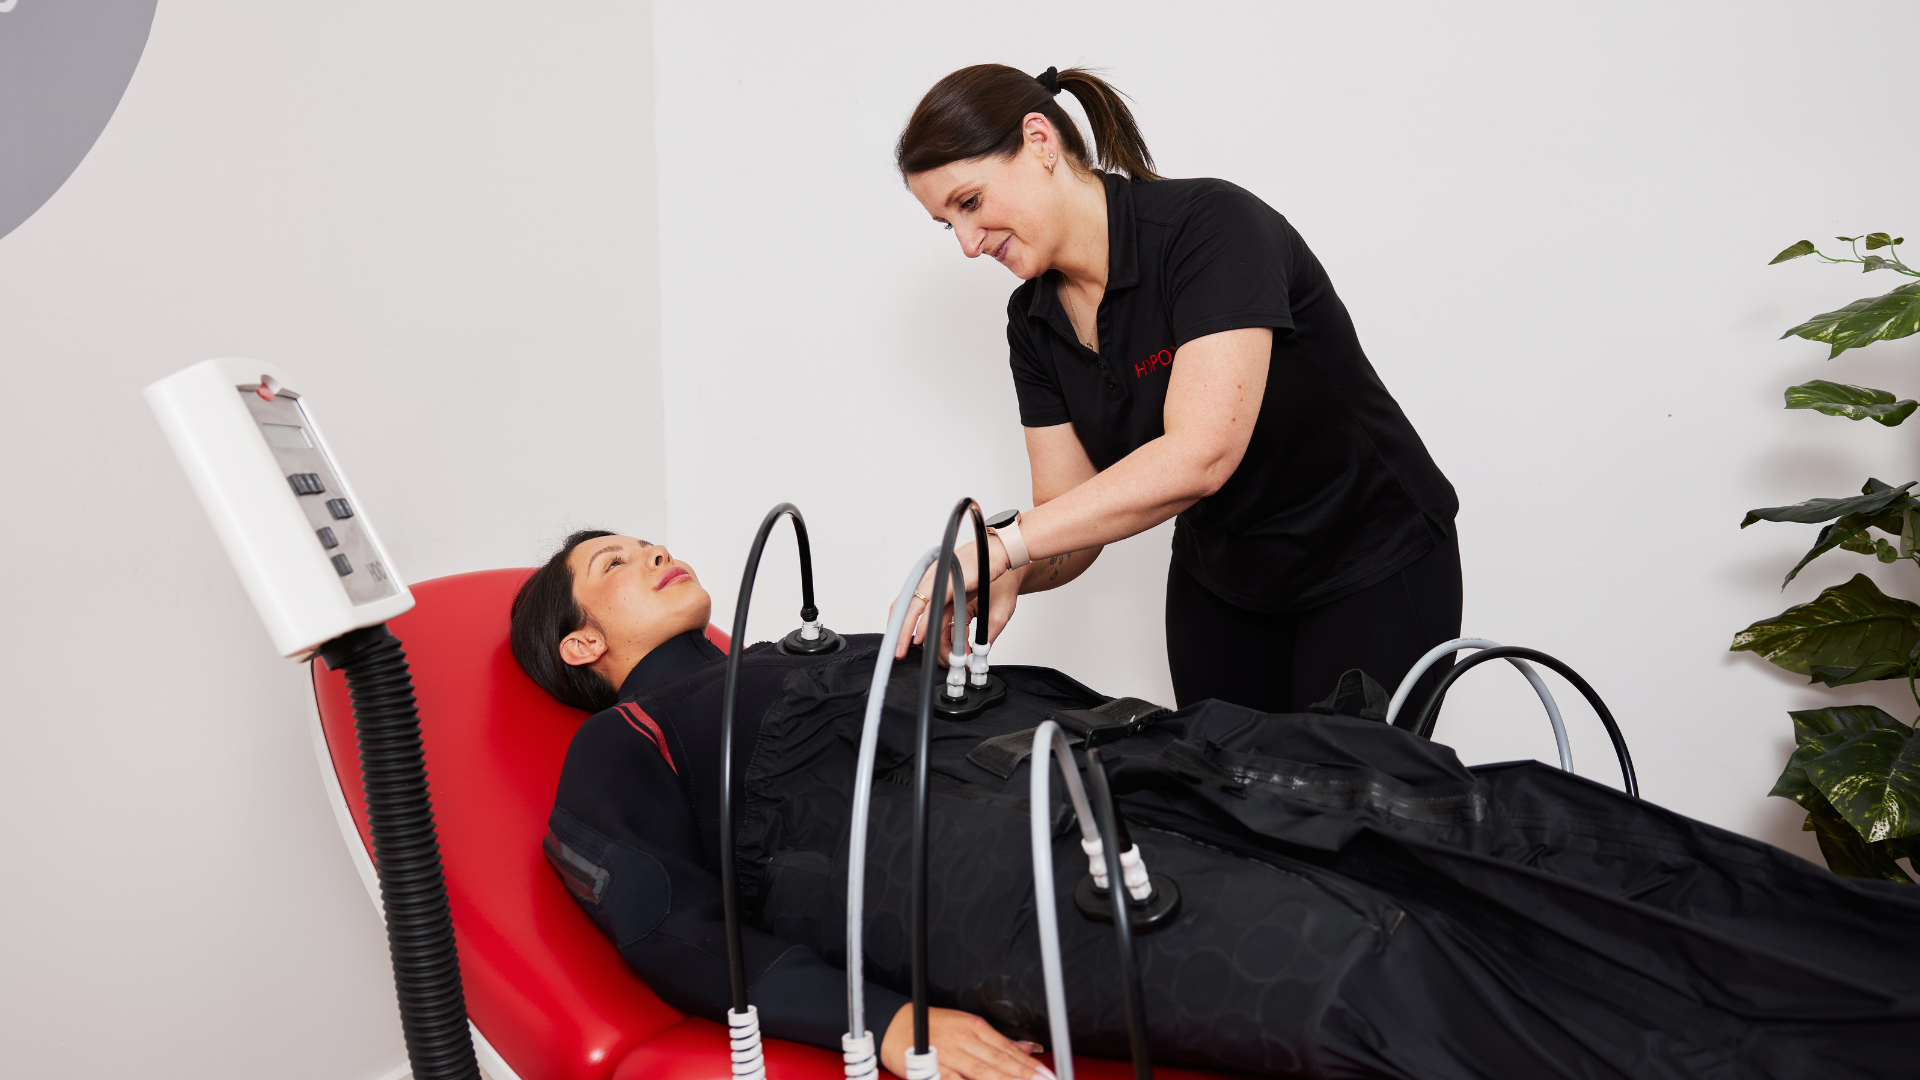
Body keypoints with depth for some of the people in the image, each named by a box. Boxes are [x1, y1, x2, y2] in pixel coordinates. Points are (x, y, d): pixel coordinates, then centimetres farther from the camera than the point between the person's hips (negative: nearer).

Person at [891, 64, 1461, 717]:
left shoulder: (1212, 224, -25)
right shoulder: (1034, 321, -4)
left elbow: (1199, 455, -37)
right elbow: (1071, 519, -5)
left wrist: (1001, 547, -38)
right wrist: (1011, 578, -27)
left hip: (1374, 571, -6)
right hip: (1218, 581, 6)